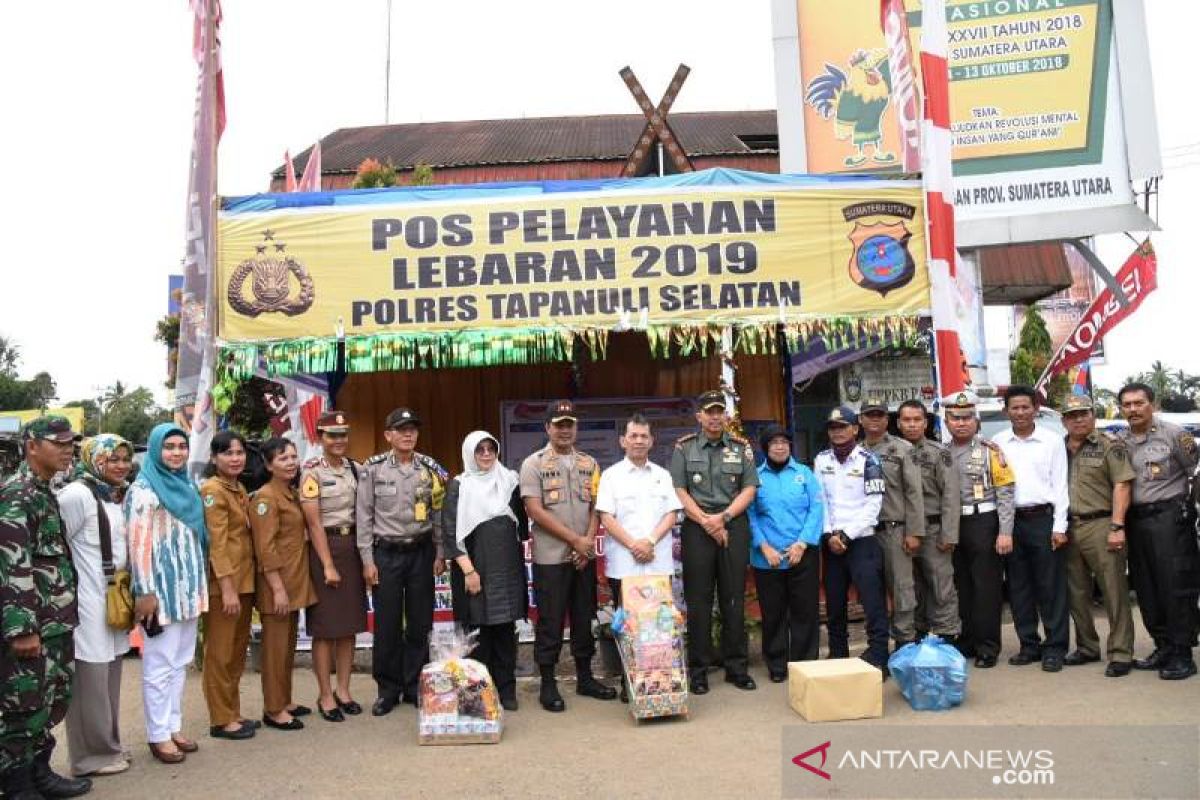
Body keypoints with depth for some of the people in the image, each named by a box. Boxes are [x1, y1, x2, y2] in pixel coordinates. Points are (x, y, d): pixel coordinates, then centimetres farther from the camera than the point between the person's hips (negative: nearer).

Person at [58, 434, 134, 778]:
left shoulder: (120, 495, 12)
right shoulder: (77, 494, -14)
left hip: (115, 599, 8)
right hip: (88, 601, -8)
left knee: (109, 676, 15)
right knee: (90, 678, 0)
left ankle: (107, 746, 27)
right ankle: (93, 755, 12)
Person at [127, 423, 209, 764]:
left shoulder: (187, 487, 13)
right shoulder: (144, 490, -9)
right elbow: (138, 545, -14)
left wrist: (199, 586, 16)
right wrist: (145, 592, -18)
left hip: (189, 588, 7)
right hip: (162, 590, -7)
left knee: (181, 661, 13)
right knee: (159, 664, 0)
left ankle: (173, 726, 22)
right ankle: (158, 735, 10)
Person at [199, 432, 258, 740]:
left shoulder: (240, 489, 13)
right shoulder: (212, 490, -12)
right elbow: (216, 543, -17)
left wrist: (242, 584, 11)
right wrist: (227, 588, -20)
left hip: (245, 579, 8)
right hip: (223, 582, -8)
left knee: (238, 650, 15)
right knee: (220, 653, 1)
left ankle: (233, 712, 25)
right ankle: (221, 720, 10)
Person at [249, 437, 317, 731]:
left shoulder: (292, 494, 12)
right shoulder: (265, 497, -14)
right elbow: (265, 548, -19)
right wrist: (278, 588, -20)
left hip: (295, 581, 8)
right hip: (276, 583, -8)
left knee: (289, 644, 15)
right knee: (276, 646, 1)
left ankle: (284, 701, 26)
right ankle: (273, 710, 10)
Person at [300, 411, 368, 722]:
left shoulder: (355, 469, 8)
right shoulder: (313, 472, -8)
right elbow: (314, 522, -11)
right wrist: (328, 565, -14)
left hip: (352, 547, 5)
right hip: (324, 548, -5)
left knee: (349, 624, 10)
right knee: (325, 628, 1)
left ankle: (344, 690, 21)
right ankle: (326, 696, 11)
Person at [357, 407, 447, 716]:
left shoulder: (431, 469, 3)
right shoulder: (372, 469, -3)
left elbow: (439, 514, 7)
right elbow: (364, 516, -2)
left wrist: (440, 554, 3)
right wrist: (367, 559, -6)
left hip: (421, 552, 2)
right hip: (386, 553, -2)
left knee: (420, 623, 6)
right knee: (387, 624, 4)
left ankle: (415, 686, 20)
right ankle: (388, 690, 17)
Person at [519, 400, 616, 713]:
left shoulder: (589, 464, 10)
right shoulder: (534, 464, -4)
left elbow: (596, 507, 9)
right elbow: (535, 511, -11)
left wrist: (589, 541, -8)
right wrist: (575, 539, -12)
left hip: (584, 556, 5)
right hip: (550, 557, -4)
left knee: (584, 618, 12)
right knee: (550, 622, 2)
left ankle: (585, 677, 25)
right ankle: (548, 684, 13)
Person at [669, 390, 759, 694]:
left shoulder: (741, 447, 9)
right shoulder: (684, 448, 5)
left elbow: (749, 488, 4)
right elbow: (679, 491, -1)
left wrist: (723, 517, -8)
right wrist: (705, 521, -9)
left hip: (734, 525, 1)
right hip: (696, 528, -1)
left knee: (734, 599, 5)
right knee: (698, 600, 2)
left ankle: (737, 667, 15)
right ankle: (698, 670, 10)